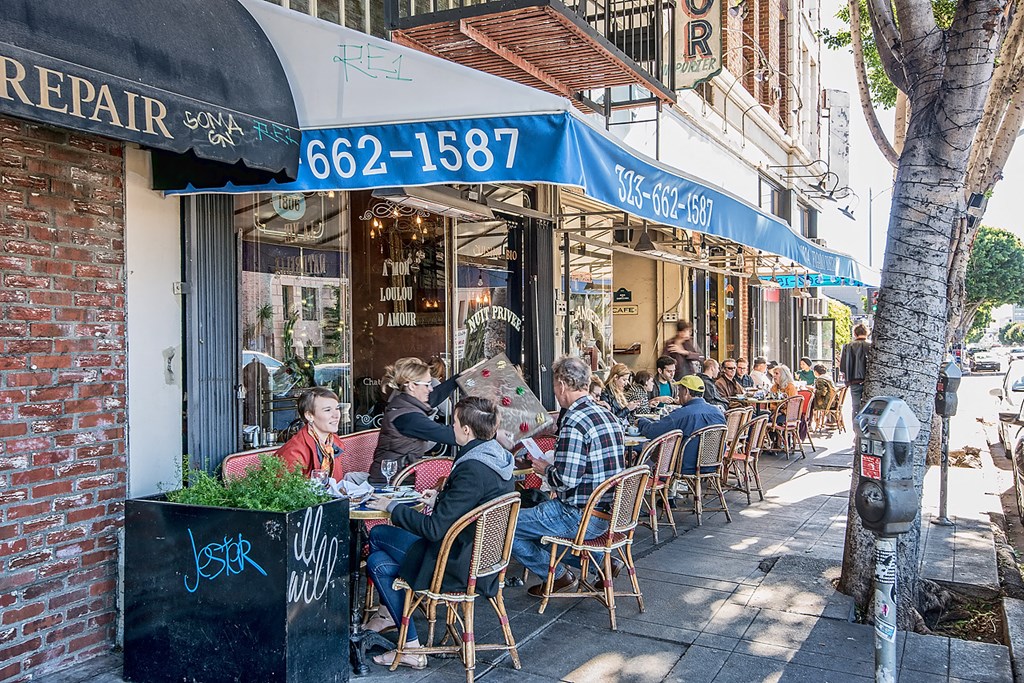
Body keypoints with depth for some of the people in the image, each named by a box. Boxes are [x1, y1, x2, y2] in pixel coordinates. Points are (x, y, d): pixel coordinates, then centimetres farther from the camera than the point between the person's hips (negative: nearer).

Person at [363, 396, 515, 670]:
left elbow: (434, 528, -26)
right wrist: (441, 499, 11)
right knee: (377, 533, 16)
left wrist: (392, 507, -15)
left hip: (460, 566, -10)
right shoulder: (497, 457, 0)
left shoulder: (472, 470, -29)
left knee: (377, 563, 6)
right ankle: (387, 612, 33)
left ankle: (411, 649, 13)